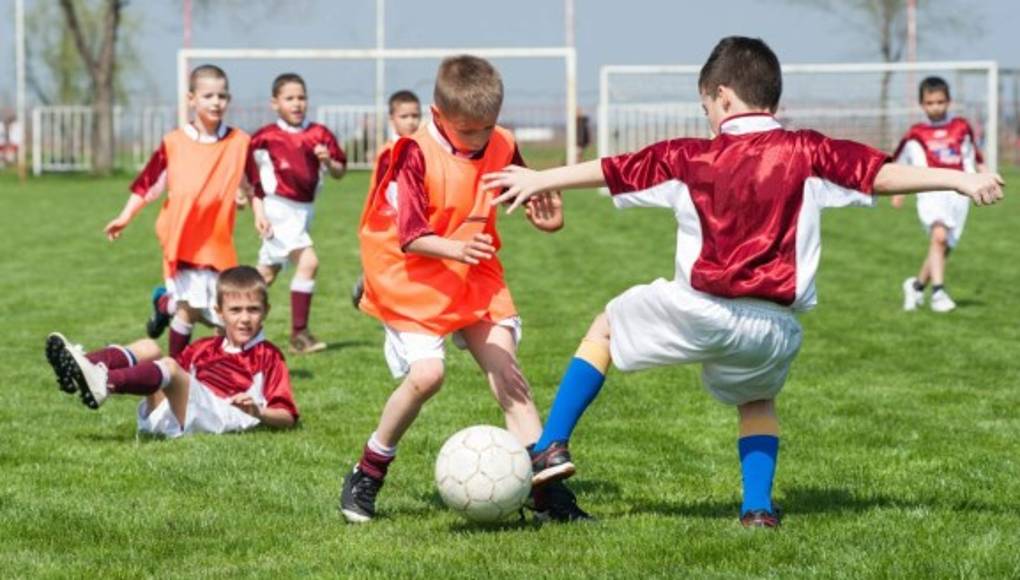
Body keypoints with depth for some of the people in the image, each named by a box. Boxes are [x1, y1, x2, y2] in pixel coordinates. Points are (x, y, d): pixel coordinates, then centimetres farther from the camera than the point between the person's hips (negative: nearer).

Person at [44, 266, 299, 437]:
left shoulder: (267, 356, 14)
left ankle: (105, 383, -56)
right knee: (148, 348, -8)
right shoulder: (203, 349, 30)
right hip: (165, 413, 6)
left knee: (170, 367, -29)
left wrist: (257, 412, -14)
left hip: (217, 416, -6)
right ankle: (81, 366, -34)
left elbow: (287, 417, 5)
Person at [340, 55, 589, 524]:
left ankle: (546, 490, -4)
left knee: (506, 369, -4)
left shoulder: (501, 147, -2)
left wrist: (545, 215, -6)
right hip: (414, 278, -5)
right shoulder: (417, 155, -19)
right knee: (426, 373, -19)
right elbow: (410, 236, -22)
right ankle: (367, 475, 2)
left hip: (475, 277, 5)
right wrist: (454, 248, -39)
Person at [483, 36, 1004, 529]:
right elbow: (885, 174, -5)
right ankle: (758, 506, 14)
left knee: (605, 328, 25)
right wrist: (961, 179, 1)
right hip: (774, 328, 1)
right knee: (756, 400, 33)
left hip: (699, 311, -1)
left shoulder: (690, 158, 4)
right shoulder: (806, 153, 1)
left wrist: (540, 180, 27)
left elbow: (609, 169, 14)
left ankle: (551, 450, 18)